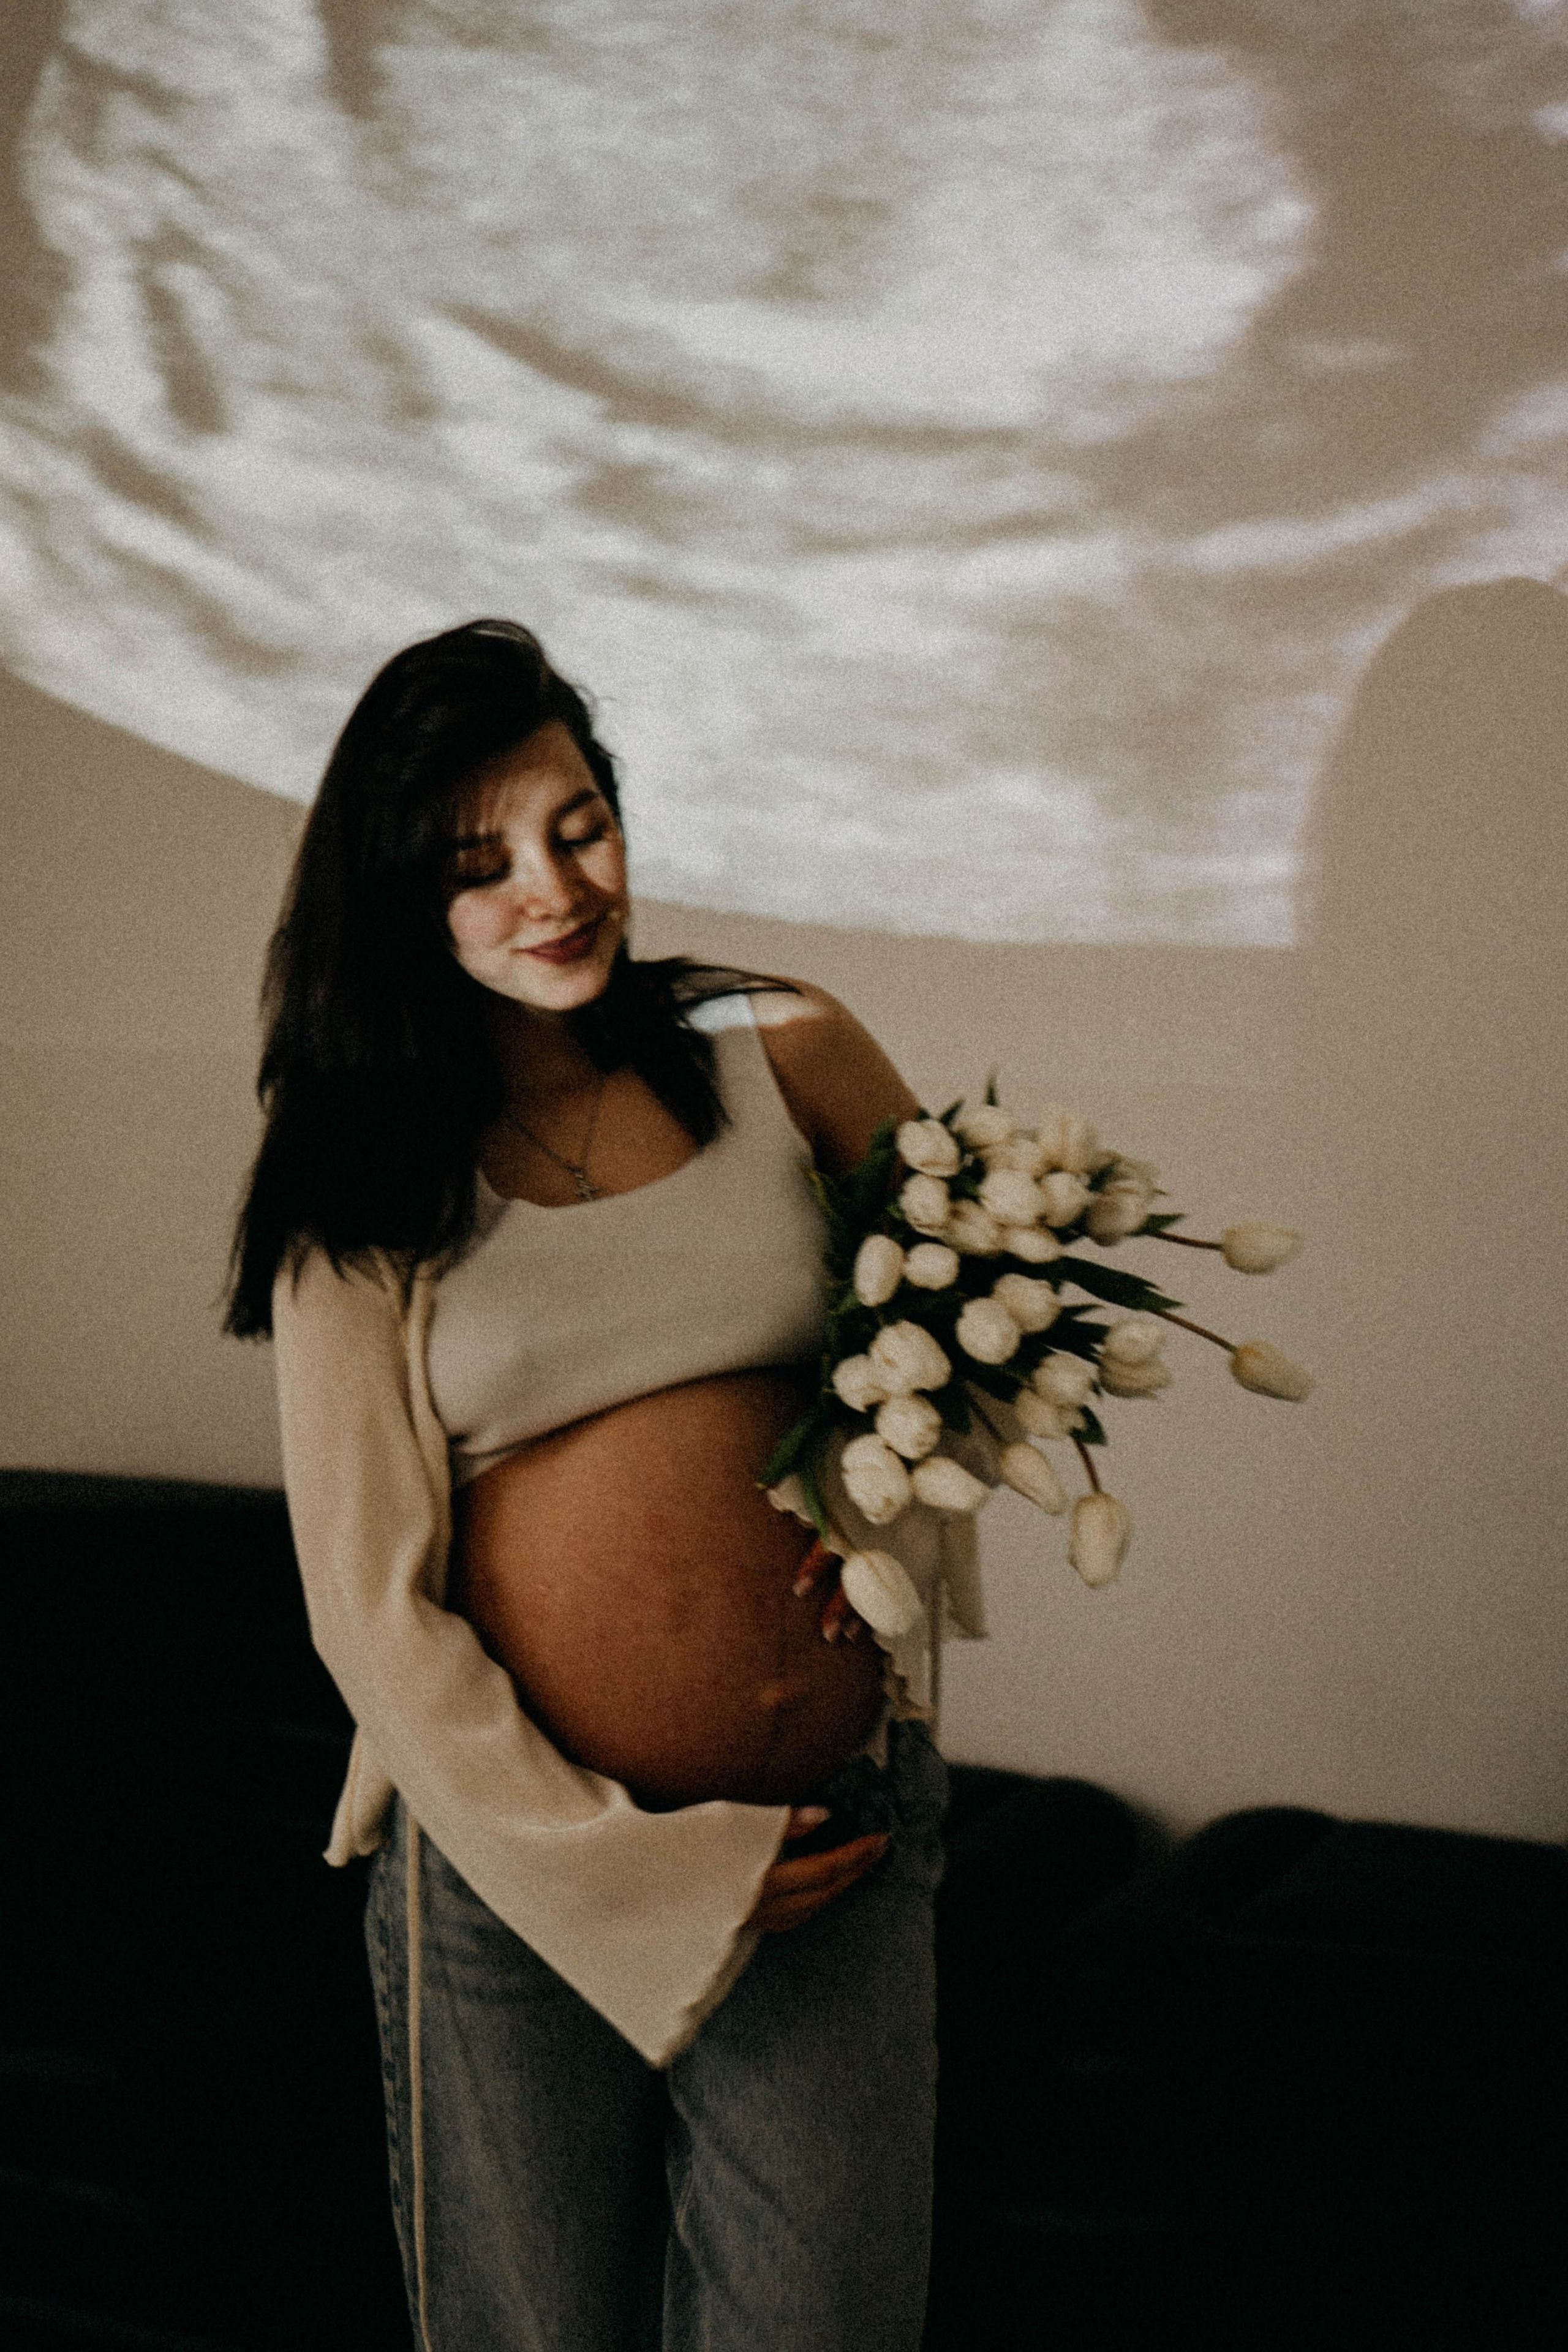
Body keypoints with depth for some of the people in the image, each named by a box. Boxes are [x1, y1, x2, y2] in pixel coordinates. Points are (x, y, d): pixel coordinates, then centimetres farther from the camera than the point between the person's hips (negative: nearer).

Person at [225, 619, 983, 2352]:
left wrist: (894, 1524, -1)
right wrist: (641, 1880, -11)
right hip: (517, 1866, -1)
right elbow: (371, 1606, -5)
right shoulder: (364, 1188, -1)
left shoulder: (783, 1056, 3)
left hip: (836, 1844, 1)